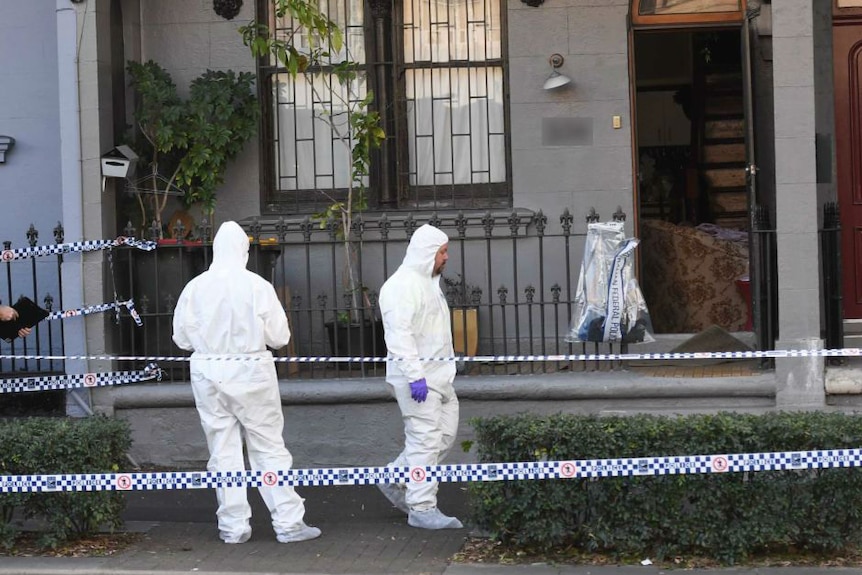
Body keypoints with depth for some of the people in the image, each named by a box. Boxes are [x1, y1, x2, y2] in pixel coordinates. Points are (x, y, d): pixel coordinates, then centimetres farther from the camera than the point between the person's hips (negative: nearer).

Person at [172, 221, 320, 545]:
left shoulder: (195, 288, -4)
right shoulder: (257, 286, -10)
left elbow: (182, 338, 3)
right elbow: (279, 336, -6)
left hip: (208, 373, 2)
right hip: (251, 372, -2)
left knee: (223, 451, 9)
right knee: (269, 448, 5)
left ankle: (233, 526, 11)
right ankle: (288, 522, 6)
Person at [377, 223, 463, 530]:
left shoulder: (428, 282, 18)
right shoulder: (402, 285, -15)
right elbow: (400, 335, -22)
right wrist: (415, 376, -26)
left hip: (438, 375, 10)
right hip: (417, 377, -10)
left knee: (445, 433, 12)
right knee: (425, 439, -7)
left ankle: (397, 479, 23)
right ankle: (422, 509, -1)